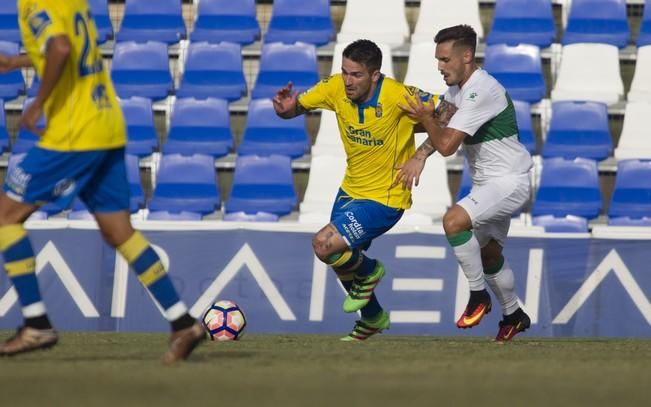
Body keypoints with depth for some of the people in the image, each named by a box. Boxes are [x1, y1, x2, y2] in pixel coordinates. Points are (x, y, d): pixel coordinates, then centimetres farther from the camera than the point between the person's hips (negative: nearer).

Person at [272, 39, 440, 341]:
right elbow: (298, 107, -1)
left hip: (385, 198, -7)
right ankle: (373, 318, 49)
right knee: (342, 260, 21)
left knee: (324, 245, -21)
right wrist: (286, 108, -24)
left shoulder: (398, 96, -26)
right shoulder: (336, 88, -11)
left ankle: (369, 272, 11)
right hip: (350, 190, 7)